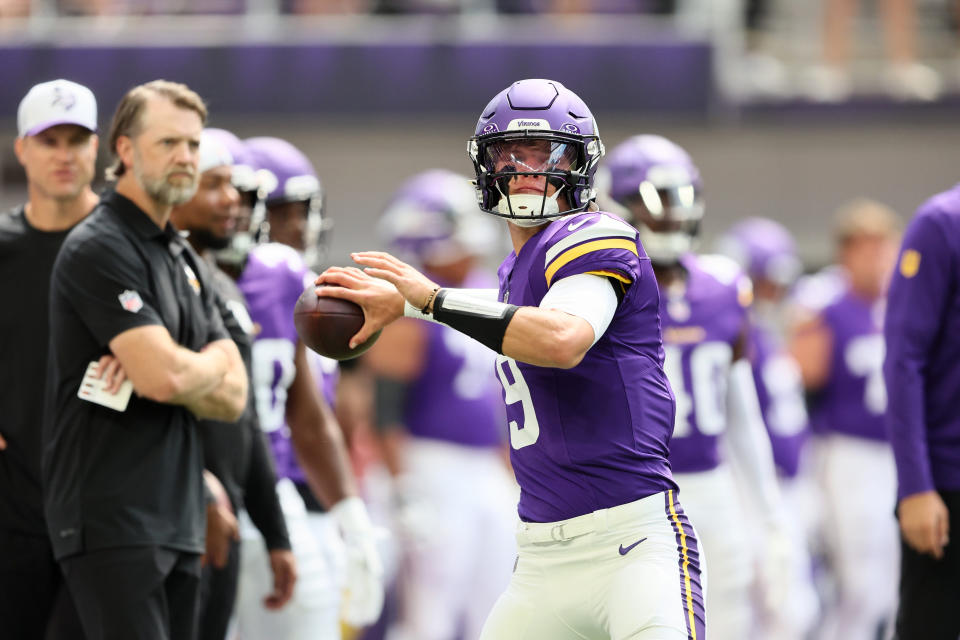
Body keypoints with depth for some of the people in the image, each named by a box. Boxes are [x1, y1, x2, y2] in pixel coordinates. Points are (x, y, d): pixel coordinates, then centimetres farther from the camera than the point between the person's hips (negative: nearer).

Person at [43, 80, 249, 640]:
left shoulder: (185, 259, 18)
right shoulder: (100, 248, -10)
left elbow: (233, 398, 10)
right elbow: (167, 375, -20)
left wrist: (172, 369, -9)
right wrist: (212, 366, 3)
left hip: (179, 522, 8)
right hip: (111, 523, -8)